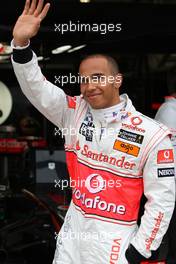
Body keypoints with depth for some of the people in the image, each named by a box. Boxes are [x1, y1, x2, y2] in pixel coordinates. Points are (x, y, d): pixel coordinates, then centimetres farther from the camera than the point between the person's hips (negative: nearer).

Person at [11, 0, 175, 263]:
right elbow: (36, 88, -10)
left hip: (116, 241, -4)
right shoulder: (75, 112, 1)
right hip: (73, 232, 4)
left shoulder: (152, 134, -11)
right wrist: (21, 43, -26)